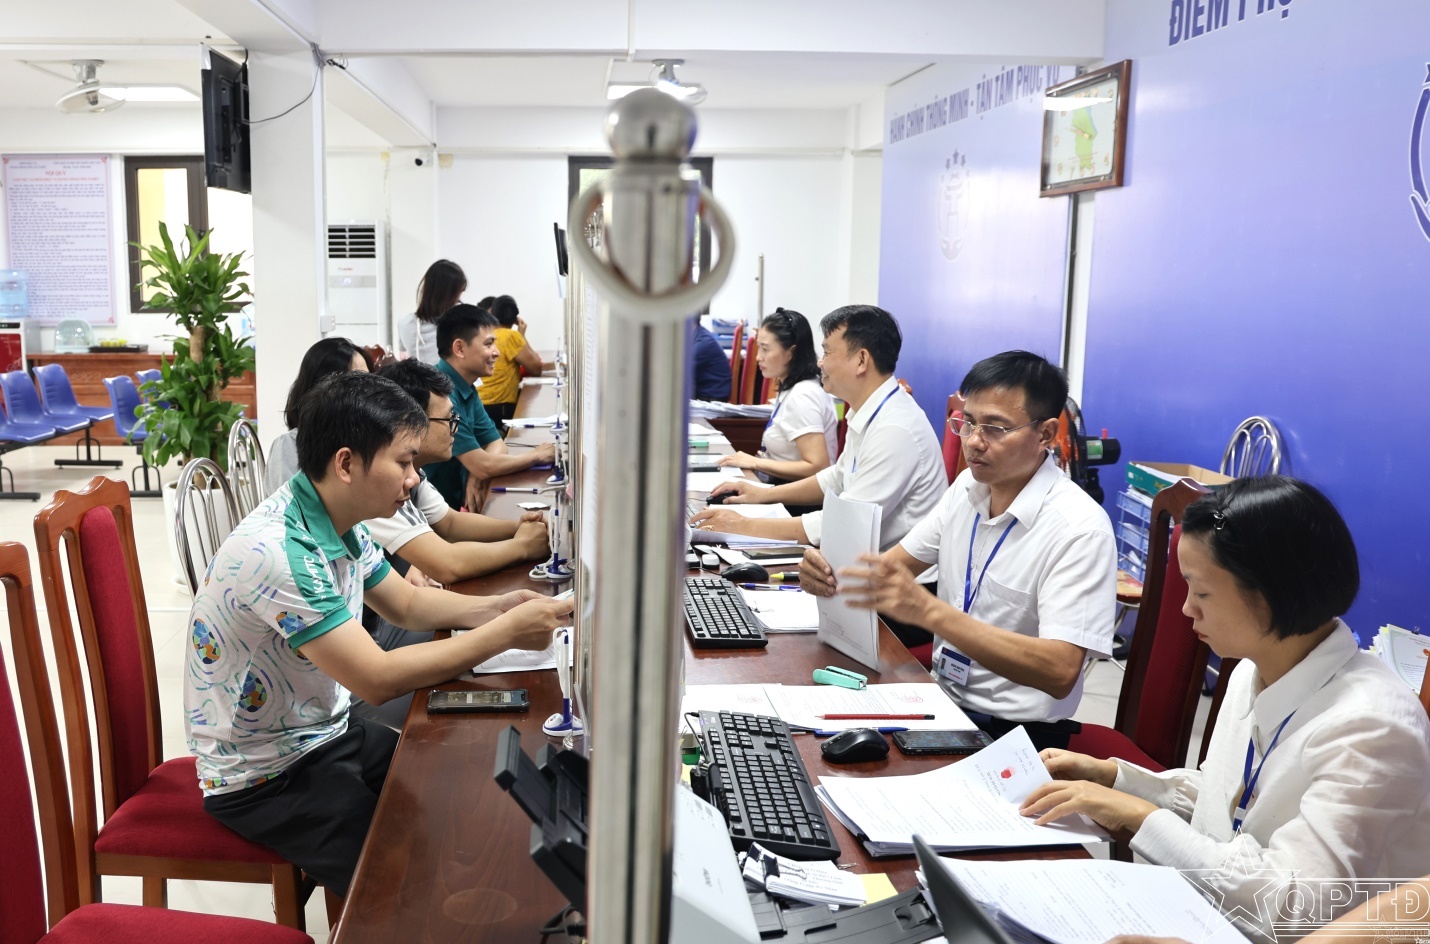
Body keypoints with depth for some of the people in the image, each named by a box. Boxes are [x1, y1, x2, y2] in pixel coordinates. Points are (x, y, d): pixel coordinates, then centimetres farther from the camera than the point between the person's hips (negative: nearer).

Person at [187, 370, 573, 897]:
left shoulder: (341, 523, -2)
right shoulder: (278, 551, -30)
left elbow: (407, 604, 12)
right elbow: (378, 680, -30)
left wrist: (495, 607, -6)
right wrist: (507, 633, -25)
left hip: (328, 734, 9)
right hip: (263, 777, -8)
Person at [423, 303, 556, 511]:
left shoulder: (465, 388, 6)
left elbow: (495, 443, 7)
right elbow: (483, 466, -23)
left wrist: (477, 475, -14)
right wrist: (537, 455, -9)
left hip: (458, 500, 8)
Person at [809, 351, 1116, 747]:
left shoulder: (1080, 529, -19)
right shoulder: (968, 486, 2)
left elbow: (1060, 672, -28)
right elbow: (900, 560, 12)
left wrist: (927, 610, -37)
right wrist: (834, 574, -12)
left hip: (1013, 732, -6)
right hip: (943, 698, 6)